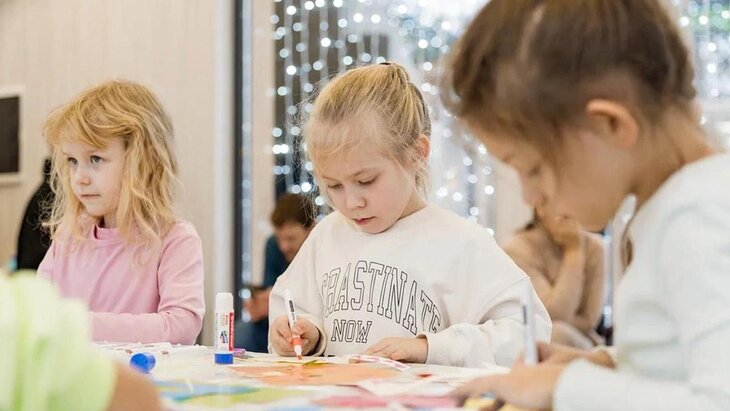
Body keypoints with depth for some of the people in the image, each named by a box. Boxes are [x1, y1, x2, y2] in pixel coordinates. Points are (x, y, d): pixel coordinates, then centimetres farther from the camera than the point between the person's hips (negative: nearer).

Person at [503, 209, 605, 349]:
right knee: (557, 333, -34)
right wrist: (574, 251, -19)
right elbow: (556, 315, -22)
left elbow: (588, 319, -4)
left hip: (580, 340, 2)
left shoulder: (594, 246, -4)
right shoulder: (518, 248, -14)